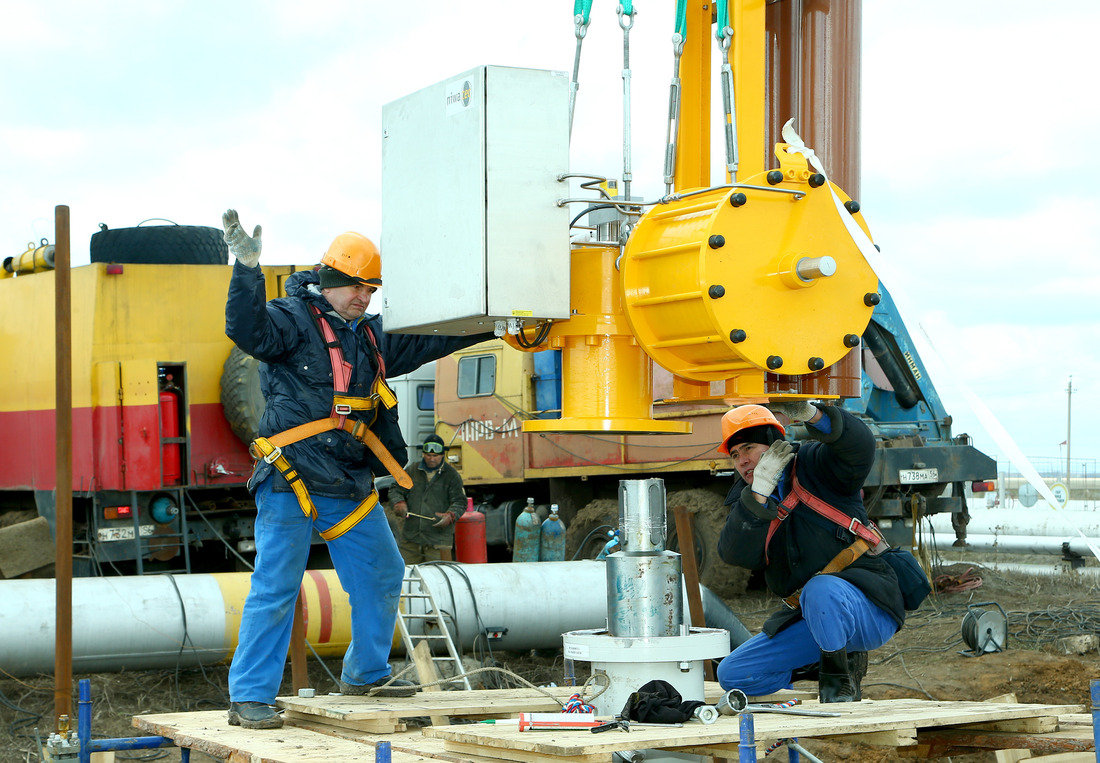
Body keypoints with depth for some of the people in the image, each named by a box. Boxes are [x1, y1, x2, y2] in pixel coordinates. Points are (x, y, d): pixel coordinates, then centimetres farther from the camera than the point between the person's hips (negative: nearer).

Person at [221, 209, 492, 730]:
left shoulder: (371, 336, 17)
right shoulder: (292, 319, -5)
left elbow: (430, 341, 26)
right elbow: (248, 330, -24)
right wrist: (247, 269, -37)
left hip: (351, 486, 8)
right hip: (292, 479, -8)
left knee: (382, 575, 16)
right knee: (275, 588, -9)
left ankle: (365, 673, 34)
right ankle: (249, 697, -5)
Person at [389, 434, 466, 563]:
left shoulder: (451, 475, 4)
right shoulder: (412, 470, 12)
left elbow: (459, 502, 2)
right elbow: (396, 490, 18)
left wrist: (450, 516, -18)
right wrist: (399, 503, -5)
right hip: (411, 537, 3)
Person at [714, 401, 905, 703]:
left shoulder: (816, 465, -3)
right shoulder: (745, 499, 10)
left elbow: (859, 446, -26)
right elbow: (736, 554, -11)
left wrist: (812, 414, -44)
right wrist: (759, 494, -24)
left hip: (871, 613, -6)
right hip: (810, 620, 6)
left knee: (821, 590, -40)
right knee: (732, 675, 0)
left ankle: (840, 676, -15)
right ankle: (822, 665, 14)